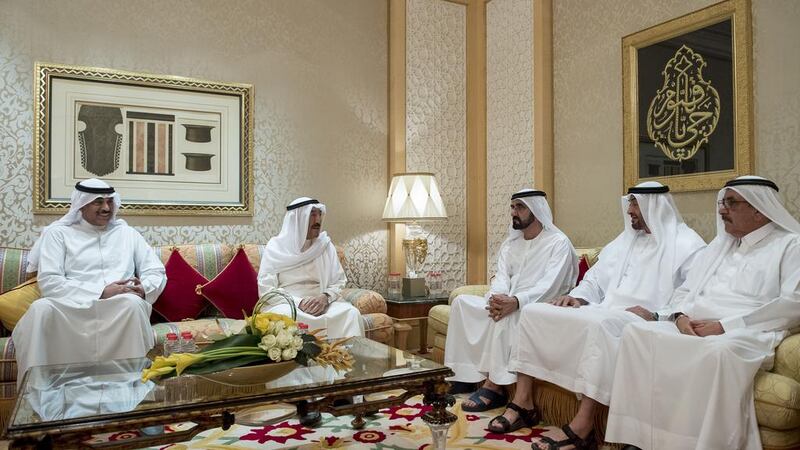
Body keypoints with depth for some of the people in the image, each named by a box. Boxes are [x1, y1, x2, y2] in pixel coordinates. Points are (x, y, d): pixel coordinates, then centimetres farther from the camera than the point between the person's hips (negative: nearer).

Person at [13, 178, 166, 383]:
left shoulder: (128, 233, 21)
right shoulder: (58, 234, 13)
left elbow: (157, 272, 14)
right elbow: (49, 283, -1)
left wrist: (143, 289, -11)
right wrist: (100, 293, -12)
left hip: (120, 309, 1)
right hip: (71, 309, 0)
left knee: (133, 303, -35)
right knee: (41, 308, -34)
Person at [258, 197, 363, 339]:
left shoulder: (326, 245, 8)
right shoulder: (276, 247, 1)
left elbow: (339, 281, 7)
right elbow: (266, 288, -5)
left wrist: (325, 297, -15)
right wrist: (299, 302, -19)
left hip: (322, 303, 2)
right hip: (286, 304, -2)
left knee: (351, 313, -27)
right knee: (284, 315, -37)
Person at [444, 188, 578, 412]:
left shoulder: (558, 242, -6)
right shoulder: (511, 243, 16)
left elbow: (550, 286, -19)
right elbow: (502, 277, 5)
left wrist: (516, 301, -36)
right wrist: (496, 297, -21)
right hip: (509, 304, 7)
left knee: (506, 315, -36)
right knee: (462, 301, -10)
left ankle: (494, 386, -31)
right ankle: (462, 374, -10)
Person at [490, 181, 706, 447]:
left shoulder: (687, 244, 1)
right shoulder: (624, 241, 23)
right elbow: (595, 280, 24)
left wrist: (654, 314, -23)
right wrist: (578, 296, 3)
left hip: (644, 323, -7)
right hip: (603, 313, 8)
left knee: (599, 324, -41)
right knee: (533, 312, -7)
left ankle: (582, 426, -34)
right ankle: (523, 402, -8)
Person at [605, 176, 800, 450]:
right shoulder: (719, 245, 25)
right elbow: (685, 291, 23)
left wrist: (724, 325, -16)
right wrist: (681, 316, -2)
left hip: (746, 334, -6)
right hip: (694, 329, 6)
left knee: (718, 352, -39)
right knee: (637, 332, -18)